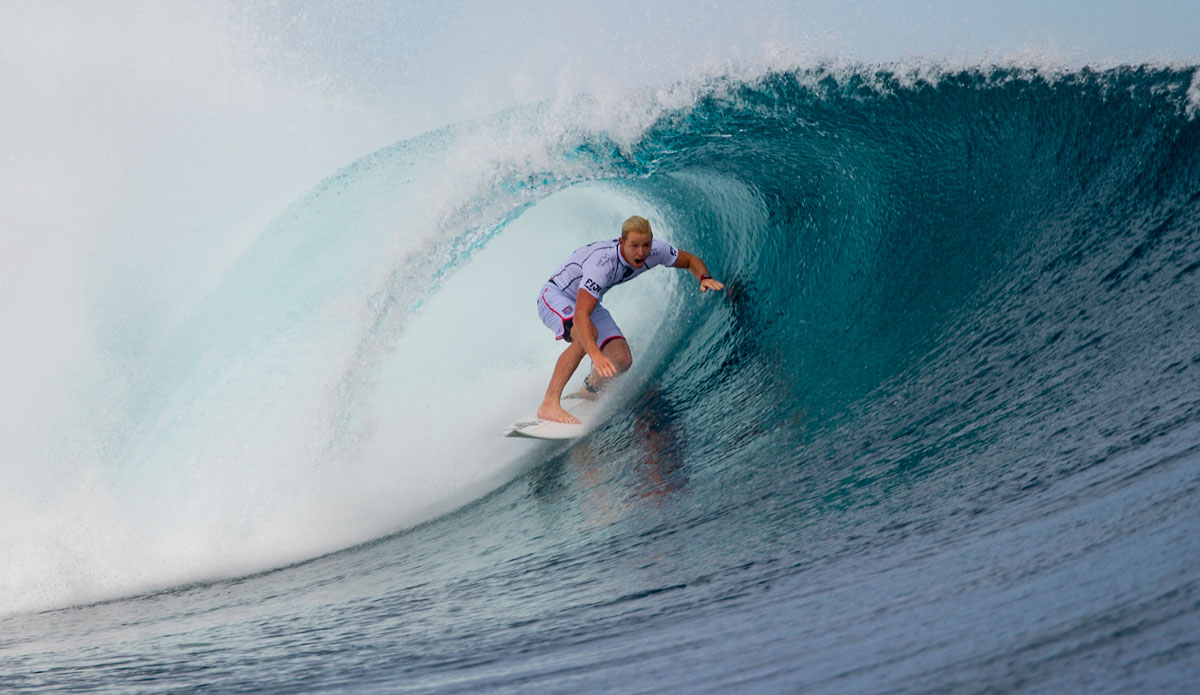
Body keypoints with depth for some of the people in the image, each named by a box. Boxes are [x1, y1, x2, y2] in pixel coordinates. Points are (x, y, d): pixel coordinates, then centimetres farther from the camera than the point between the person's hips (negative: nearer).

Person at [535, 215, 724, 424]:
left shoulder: (655, 250, -20)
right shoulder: (602, 262, -40)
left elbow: (691, 260, -1)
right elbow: (580, 315, -47)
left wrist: (704, 278, -24)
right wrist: (595, 355, -60)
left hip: (589, 302, 7)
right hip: (554, 296, -7)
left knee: (621, 360, -10)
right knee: (588, 334, -37)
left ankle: (587, 393, 23)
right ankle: (549, 404, -36)